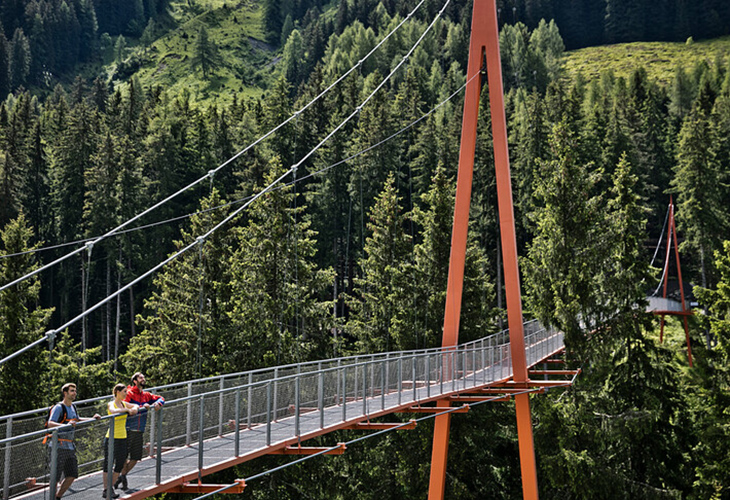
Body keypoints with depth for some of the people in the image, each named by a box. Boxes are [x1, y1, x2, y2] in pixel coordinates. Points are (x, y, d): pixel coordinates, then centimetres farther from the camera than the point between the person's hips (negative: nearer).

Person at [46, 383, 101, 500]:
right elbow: (50, 424, -25)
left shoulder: (72, 407, 14)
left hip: (70, 446, 8)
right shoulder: (58, 408, -12)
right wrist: (66, 425, -40)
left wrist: (92, 419, 21)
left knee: (72, 475, 8)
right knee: (56, 476, -4)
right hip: (58, 446, -8)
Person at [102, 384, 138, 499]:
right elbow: (114, 411, -32)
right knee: (108, 465, -1)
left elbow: (135, 406, 24)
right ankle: (106, 491, 6)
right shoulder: (111, 404, -10)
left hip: (122, 438, 7)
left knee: (120, 465, 9)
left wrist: (134, 409, 2)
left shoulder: (124, 403, 9)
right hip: (112, 438, -7)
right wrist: (127, 409, -26)